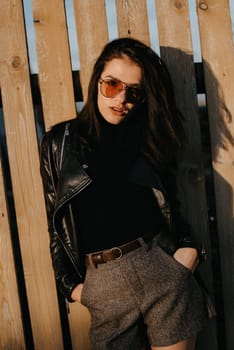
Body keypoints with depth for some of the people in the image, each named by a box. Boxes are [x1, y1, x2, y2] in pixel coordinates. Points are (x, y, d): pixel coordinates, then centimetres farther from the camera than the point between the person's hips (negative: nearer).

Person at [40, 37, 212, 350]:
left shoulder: (148, 138, 8)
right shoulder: (60, 142, 4)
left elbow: (171, 205, 14)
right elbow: (56, 220, 8)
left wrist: (189, 246, -4)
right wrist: (70, 283, 1)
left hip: (162, 269, 1)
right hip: (103, 284, -1)